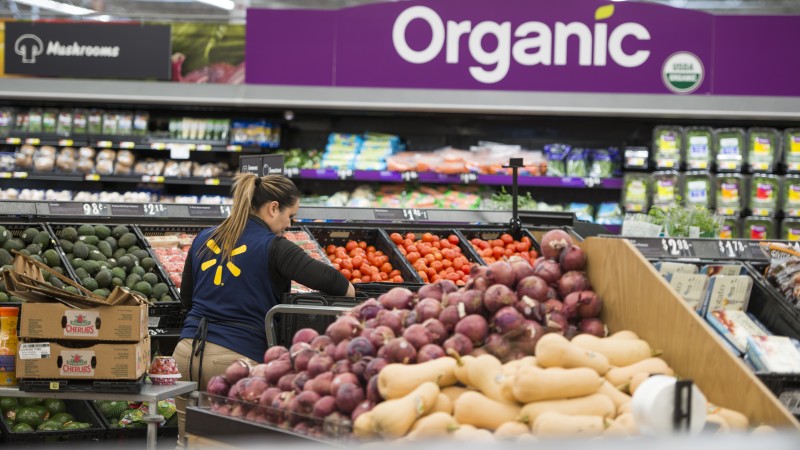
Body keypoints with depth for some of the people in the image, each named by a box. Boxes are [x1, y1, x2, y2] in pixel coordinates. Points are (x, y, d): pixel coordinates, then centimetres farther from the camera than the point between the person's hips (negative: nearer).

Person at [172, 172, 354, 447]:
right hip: (236, 359, -6)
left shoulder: (204, 239, 13)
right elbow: (327, 279, -16)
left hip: (188, 352, 6)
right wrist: (351, 295, 4)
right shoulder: (272, 247, -6)